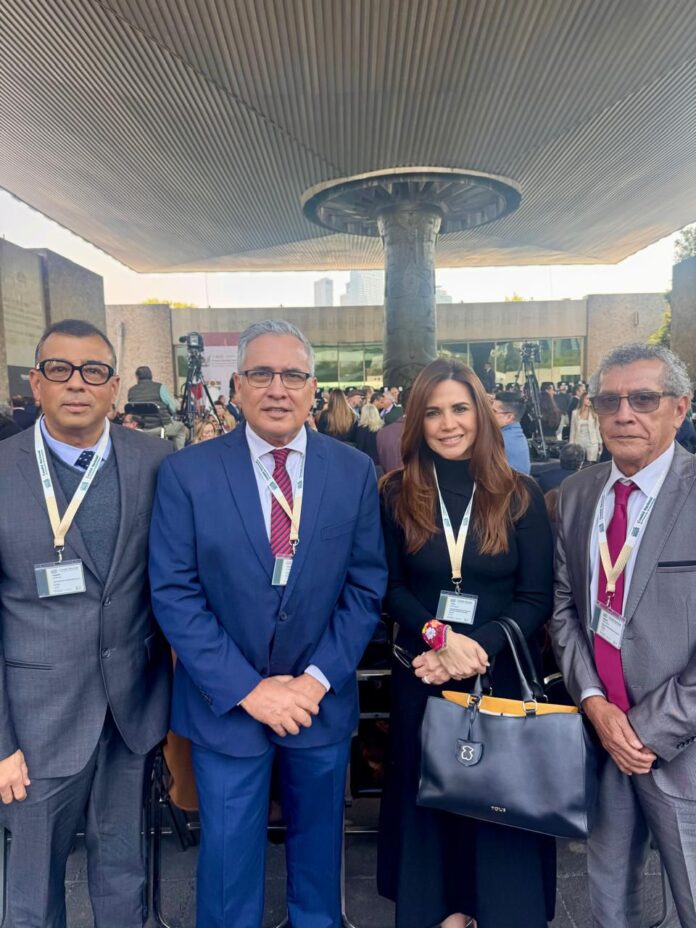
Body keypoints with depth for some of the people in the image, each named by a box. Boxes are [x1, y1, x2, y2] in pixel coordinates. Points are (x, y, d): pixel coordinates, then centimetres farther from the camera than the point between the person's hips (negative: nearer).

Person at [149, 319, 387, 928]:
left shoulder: (355, 472, -5)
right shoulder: (186, 473, -10)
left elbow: (367, 585, -3)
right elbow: (174, 595, -11)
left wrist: (318, 678, -11)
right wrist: (246, 689, -15)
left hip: (321, 698, 2)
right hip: (226, 702, -1)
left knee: (319, 843, 24)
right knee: (229, 856, 16)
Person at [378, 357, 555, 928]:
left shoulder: (520, 494, -5)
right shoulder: (396, 494, -4)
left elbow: (537, 598, -6)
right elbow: (390, 587, -2)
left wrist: (477, 647, -19)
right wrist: (441, 638, -18)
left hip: (504, 671, -1)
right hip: (422, 673, 1)